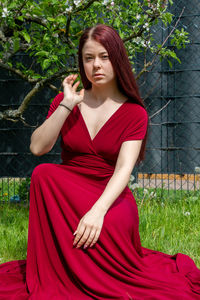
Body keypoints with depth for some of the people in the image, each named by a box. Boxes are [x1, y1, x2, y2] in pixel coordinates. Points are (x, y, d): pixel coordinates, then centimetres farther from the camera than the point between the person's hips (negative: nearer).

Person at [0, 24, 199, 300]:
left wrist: (98, 210, -32)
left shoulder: (134, 112, -1)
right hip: (64, 196, 3)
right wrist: (66, 106, -13)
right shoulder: (68, 100, 8)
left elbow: (124, 168, -16)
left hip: (111, 198, -3)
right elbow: (37, 148, -6)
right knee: (44, 174, -30)